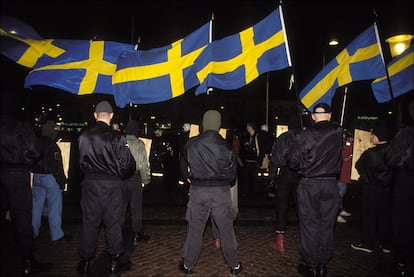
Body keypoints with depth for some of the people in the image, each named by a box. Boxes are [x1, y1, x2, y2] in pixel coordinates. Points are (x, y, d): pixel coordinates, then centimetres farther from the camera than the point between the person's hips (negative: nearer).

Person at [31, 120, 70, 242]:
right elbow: (56, 166, -18)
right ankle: (56, 235, 8)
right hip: (50, 178, -8)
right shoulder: (52, 145, -17)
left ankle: (33, 233, 24)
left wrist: (36, 173, 21)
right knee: (54, 207, 1)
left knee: (36, 205, 15)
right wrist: (62, 181, -11)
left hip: (37, 177, 8)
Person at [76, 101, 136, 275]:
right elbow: (128, 163, -12)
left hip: (90, 183, 3)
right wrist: (120, 176, 7)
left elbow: (81, 161, 4)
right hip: (112, 184, -3)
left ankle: (85, 262, 27)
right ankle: (115, 262, 22)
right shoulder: (116, 137, -14)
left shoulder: (84, 136, -4)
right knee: (113, 223, 10)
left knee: (89, 223, 14)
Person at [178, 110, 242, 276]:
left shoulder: (191, 144, -4)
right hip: (221, 191, 0)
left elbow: (183, 166, 10)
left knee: (195, 228, 12)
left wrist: (188, 178, 25)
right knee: (226, 228, 11)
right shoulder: (225, 146, -7)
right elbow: (232, 171, -1)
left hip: (198, 190, 0)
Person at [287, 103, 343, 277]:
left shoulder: (304, 135, -11)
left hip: (308, 184, -2)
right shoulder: (338, 134, -2)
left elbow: (293, 161, -9)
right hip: (330, 184, 3)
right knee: (327, 225, 12)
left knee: (309, 225, 8)